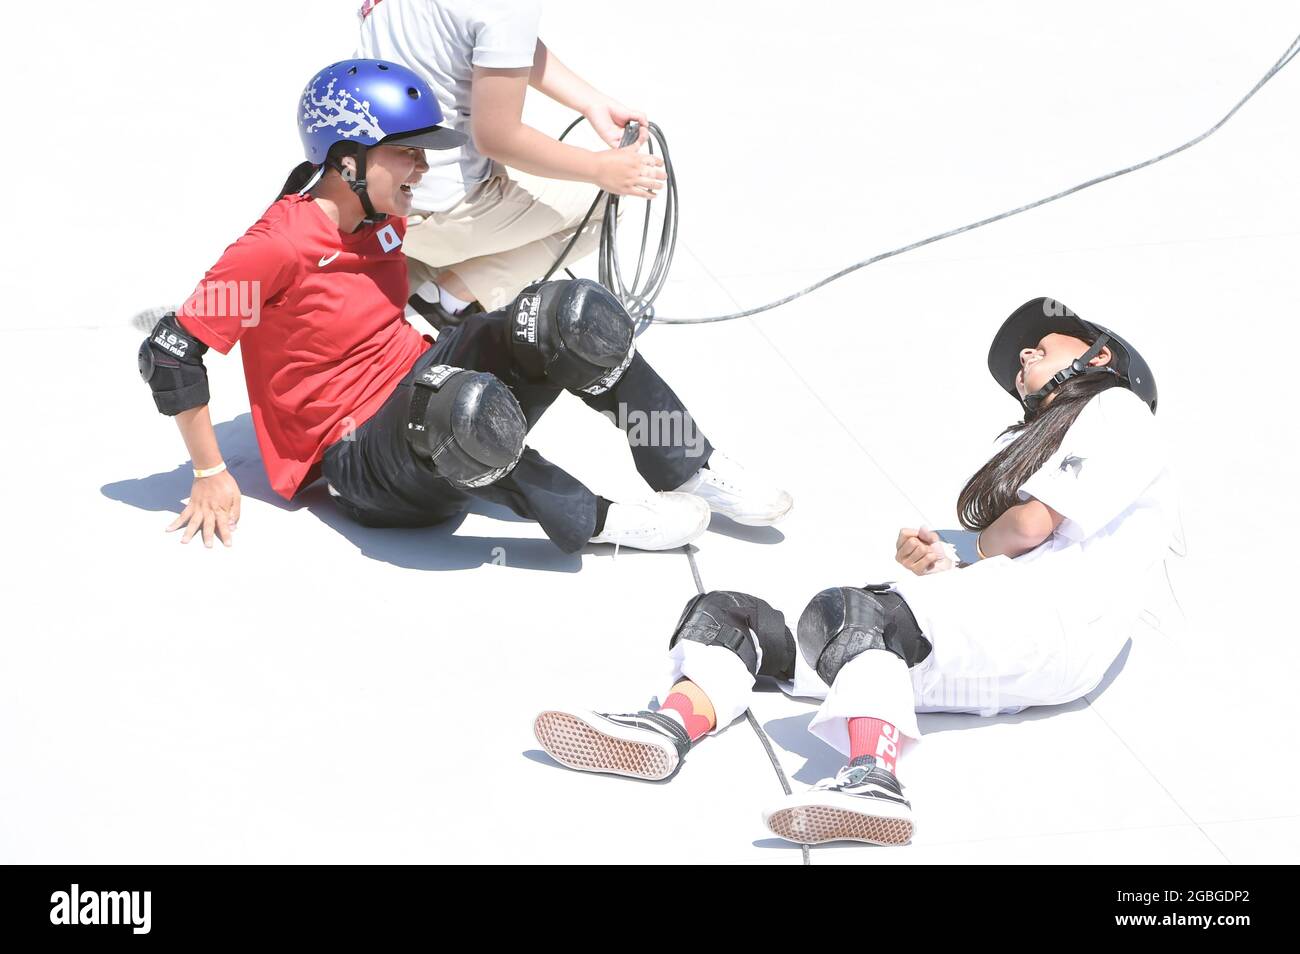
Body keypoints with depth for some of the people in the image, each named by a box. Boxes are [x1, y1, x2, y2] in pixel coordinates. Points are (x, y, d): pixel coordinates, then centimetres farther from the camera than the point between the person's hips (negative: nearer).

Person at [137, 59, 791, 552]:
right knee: (461, 406, -42)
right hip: (360, 462, -8)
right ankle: (596, 522, -21)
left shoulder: (383, 223, 5)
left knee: (566, 318, -17)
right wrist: (211, 477, -12)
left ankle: (692, 471, -10)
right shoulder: (277, 248, -19)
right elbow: (168, 352, -17)